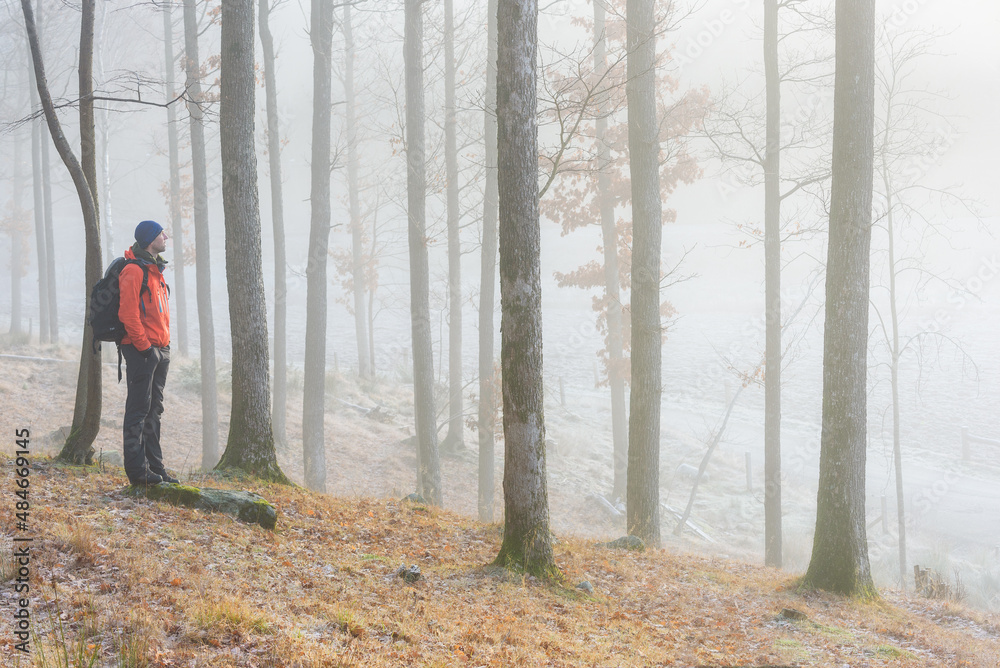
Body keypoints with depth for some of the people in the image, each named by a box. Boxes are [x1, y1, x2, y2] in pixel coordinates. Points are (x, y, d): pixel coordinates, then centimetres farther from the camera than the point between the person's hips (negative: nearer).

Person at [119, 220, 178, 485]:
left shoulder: (155, 270, 18)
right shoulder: (133, 270, -12)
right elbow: (128, 313, -19)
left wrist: (164, 346, 16)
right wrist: (143, 346, -18)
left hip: (159, 350, 10)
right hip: (142, 350, -10)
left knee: (153, 410, 12)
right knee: (138, 410, -6)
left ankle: (155, 467, 18)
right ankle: (137, 470, -2)